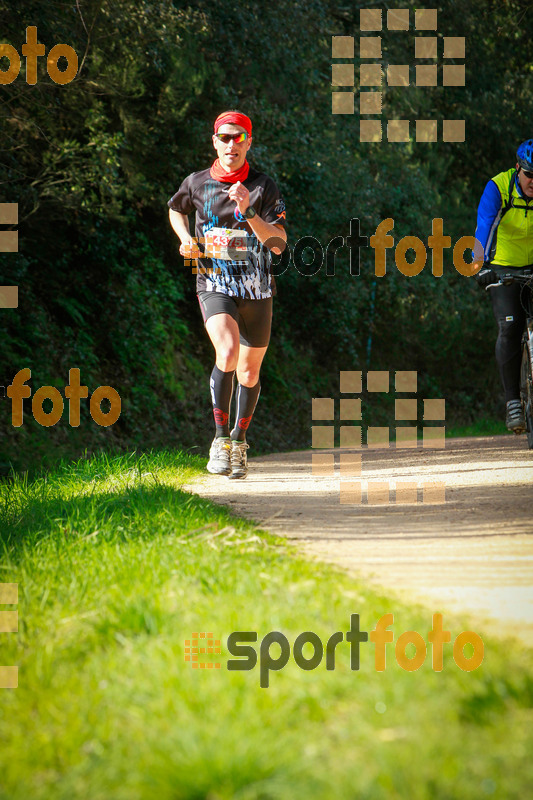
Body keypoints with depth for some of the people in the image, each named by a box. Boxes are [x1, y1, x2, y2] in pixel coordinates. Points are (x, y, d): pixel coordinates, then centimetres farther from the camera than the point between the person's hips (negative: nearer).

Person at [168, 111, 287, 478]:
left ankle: (240, 439, 34)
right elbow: (176, 209, 24)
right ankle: (220, 440, -18)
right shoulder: (197, 183, 1)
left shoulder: (264, 186, -3)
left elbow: (278, 243, -11)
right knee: (228, 352, -27)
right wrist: (186, 239, 5)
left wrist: (248, 212, -25)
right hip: (215, 284, -1)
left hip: (257, 289, 1)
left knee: (249, 373, 10)